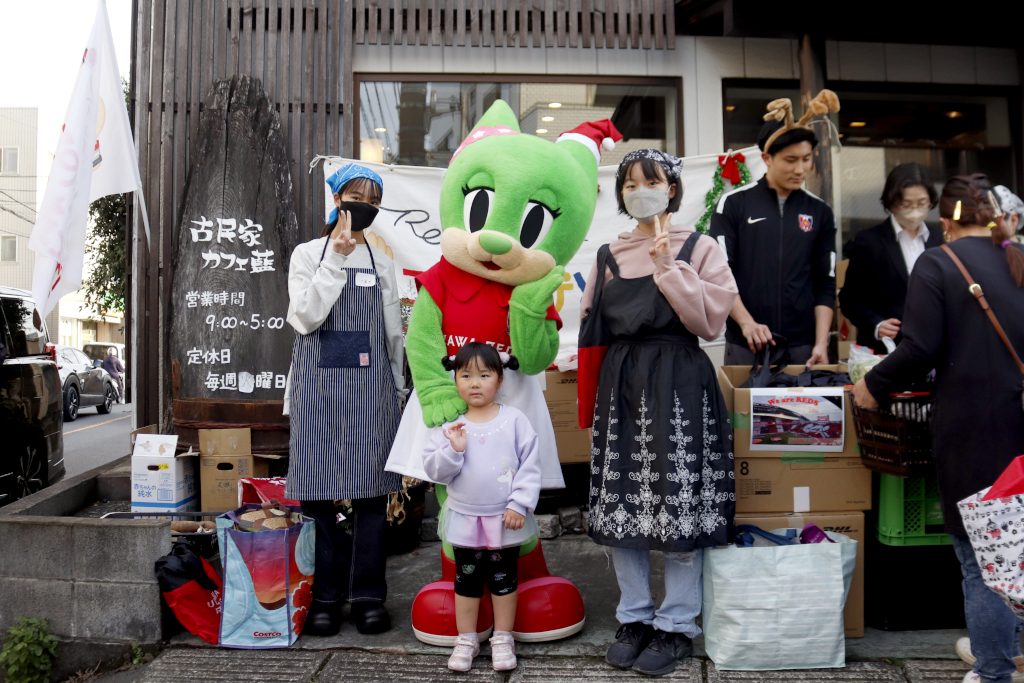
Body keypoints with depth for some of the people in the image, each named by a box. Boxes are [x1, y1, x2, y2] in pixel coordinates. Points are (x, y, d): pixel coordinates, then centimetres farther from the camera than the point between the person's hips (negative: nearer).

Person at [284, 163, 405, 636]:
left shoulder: (381, 262, 14)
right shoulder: (308, 254, 7)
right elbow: (305, 319, -8)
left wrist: (396, 386, 13)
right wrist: (336, 258, -12)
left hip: (371, 384, 2)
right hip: (319, 383, -1)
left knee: (371, 488, 0)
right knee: (315, 488, -1)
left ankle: (368, 595, 11)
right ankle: (324, 596, 12)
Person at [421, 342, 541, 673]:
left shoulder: (515, 420, -7)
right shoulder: (449, 425, -3)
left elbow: (530, 466, -7)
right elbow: (434, 470, -4)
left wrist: (519, 505, -12)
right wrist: (453, 450, -21)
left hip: (506, 520, -1)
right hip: (464, 519, 2)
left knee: (504, 580, 12)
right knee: (466, 581, 14)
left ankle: (503, 638, 29)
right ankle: (466, 639, 30)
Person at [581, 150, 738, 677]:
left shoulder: (698, 248, 3)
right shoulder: (609, 255, 14)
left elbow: (710, 321, -8)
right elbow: (591, 325, 16)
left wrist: (667, 268, -13)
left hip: (679, 385, -4)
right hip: (621, 384, 4)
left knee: (677, 504, -1)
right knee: (620, 504, 6)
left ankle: (677, 625, 16)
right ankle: (634, 617, 23)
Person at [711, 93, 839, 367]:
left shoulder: (820, 212, 9)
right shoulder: (734, 203, 0)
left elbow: (825, 286, 8)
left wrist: (821, 343, -3)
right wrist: (746, 322, -14)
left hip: (802, 345, 2)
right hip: (744, 344, -2)